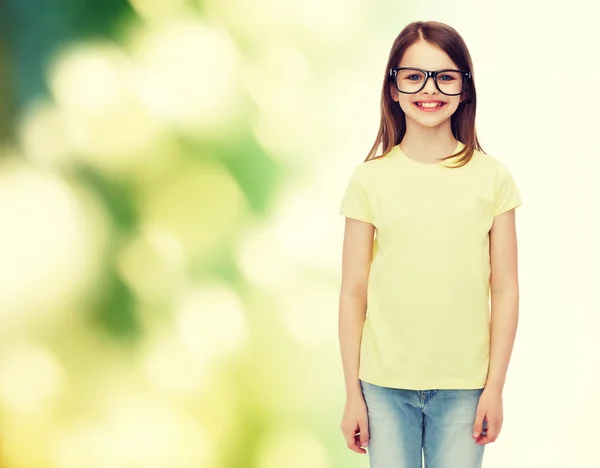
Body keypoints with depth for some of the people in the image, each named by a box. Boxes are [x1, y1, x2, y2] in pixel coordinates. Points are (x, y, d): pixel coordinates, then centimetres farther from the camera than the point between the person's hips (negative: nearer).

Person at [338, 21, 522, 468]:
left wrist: (495, 385, -1)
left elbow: (505, 289, 1)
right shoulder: (370, 180, -1)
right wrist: (352, 392, 1)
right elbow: (353, 293, 0)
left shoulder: (492, 177, 0)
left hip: (464, 386, 0)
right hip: (385, 384, 0)